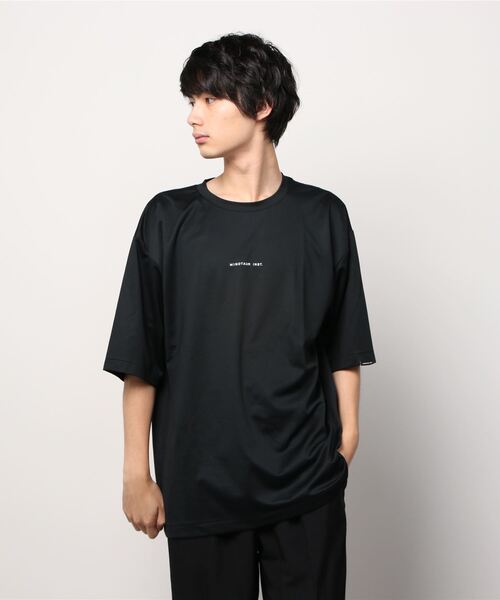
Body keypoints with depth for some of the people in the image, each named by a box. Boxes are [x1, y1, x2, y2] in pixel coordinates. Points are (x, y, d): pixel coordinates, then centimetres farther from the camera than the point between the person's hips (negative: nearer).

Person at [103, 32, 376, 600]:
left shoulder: (322, 217, 0)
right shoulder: (169, 218, -1)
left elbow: (343, 350, 5)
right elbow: (140, 362, -1)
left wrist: (346, 442, -1)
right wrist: (136, 475, -1)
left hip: (308, 486, 1)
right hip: (199, 485, 0)